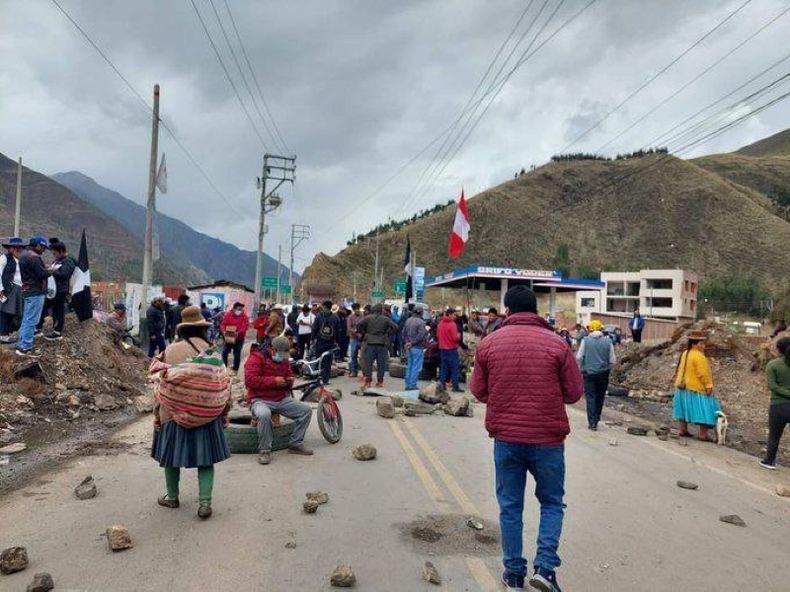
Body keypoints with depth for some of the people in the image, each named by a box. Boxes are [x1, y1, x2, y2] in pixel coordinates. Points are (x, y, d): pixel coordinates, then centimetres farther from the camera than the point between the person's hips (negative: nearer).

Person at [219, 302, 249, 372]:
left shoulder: (244, 316, -6)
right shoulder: (228, 314, -2)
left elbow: (245, 326, -16)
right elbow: (223, 324, -4)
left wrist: (238, 333, -30)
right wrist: (224, 331, -23)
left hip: (239, 338, -2)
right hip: (229, 337, 2)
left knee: (237, 354, 3)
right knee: (224, 352, 5)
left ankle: (235, 369, 15)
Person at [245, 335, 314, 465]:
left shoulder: (284, 360, 11)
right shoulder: (256, 358, -10)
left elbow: (289, 376, 24)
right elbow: (250, 380, -21)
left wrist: (290, 381, -2)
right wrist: (274, 381, -24)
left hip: (282, 399, 7)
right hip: (260, 399, -6)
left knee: (306, 409, -7)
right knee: (264, 415, -40)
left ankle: (296, 444, 2)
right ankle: (264, 451, -22)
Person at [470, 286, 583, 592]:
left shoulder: (489, 343, -3)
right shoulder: (556, 344, -7)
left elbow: (478, 391, 4)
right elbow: (574, 392, -1)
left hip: (505, 438, 1)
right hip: (548, 440, -1)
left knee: (510, 507, 14)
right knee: (552, 503, 18)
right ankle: (545, 567, 8)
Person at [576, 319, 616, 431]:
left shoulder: (585, 340, -5)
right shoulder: (608, 341, 0)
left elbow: (579, 357, -6)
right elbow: (613, 361, 1)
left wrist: (581, 368, 10)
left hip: (588, 373, -2)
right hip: (603, 373, 2)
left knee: (590, 397, 1)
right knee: (600, 397, 15)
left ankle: (592, 422, -6)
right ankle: (596, 419, 25)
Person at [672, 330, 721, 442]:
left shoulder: (685, 354, 7)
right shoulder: (698, 356, -20)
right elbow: (703, 373, -21)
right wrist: (709, 386, -16)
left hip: (684, 387, 9)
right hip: (697, 388, -9)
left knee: (685, 407, 15)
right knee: (703, 410, -2)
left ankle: (683, 429, 20)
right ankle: (703, 433, -1)